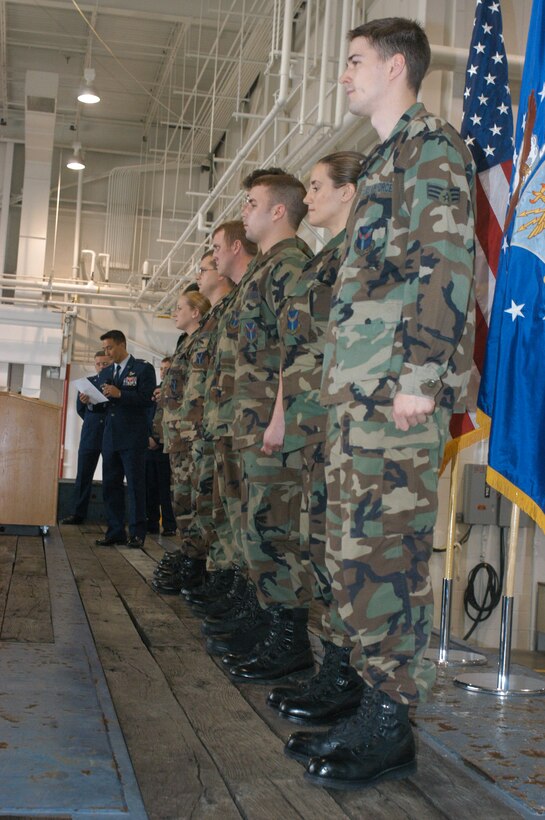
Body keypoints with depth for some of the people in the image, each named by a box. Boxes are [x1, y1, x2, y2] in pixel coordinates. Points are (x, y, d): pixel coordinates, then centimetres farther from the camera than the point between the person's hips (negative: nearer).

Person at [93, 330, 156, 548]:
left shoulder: (143, 368, 0)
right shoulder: (105, 373, 18)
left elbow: (147, 399, -12)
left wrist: (119, 394, -18)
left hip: (133, 438, -6)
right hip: (110, 438, 6)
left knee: (135, 486, -2)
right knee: (110, 486, 6)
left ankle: (137, 533, 2)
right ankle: (115, 532, 13)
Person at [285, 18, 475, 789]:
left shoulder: (432, 143, -3)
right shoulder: (384, 160, 26)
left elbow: (449, 264, -15)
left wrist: (419, 375, -22)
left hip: (398, 388, -10)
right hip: (355, 390, 10)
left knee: (386, 549, -7)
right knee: (355, 549, 10)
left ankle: (391, 727, 2)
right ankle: (374, 708, 19)